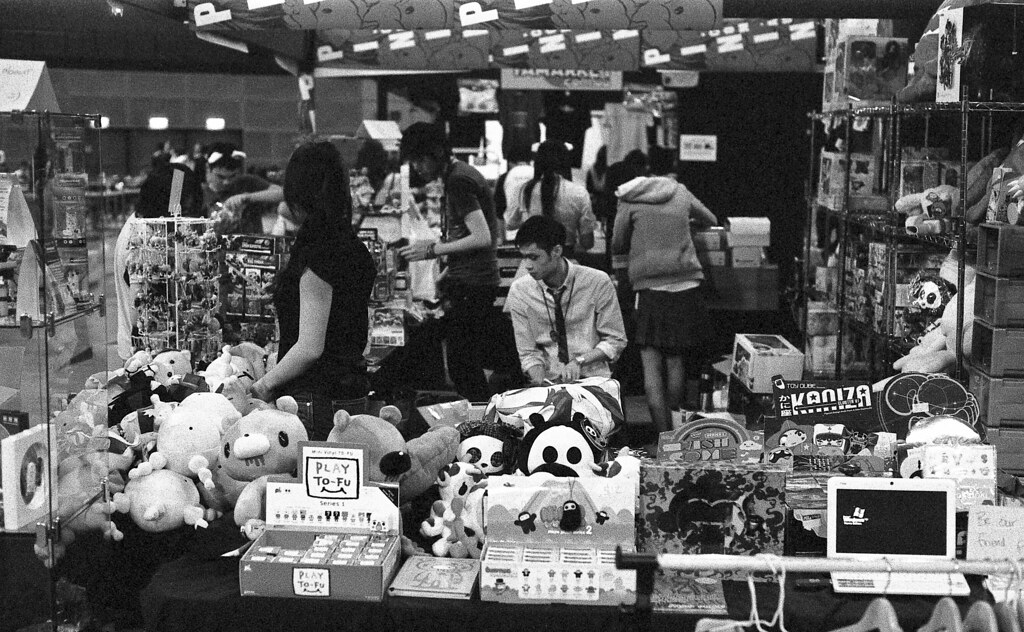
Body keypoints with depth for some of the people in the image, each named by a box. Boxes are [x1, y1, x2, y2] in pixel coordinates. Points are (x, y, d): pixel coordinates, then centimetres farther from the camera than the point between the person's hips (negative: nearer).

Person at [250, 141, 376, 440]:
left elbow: (309, 348, -19)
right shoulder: (355, 248, 10)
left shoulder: (316, 257, -17)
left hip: (314, 393, -9)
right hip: (353, 385, 9)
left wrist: (262, 385, -9)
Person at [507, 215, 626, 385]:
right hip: (547, 382, 2)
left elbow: (615, 341, 2)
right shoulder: (519, 291, 0)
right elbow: (528, 353, 3)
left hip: (592, 378, -2)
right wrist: (540, 383, -16)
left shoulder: (597, 282, -5)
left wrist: (579, 361, -13)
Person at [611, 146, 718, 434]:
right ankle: (676, 428, 18)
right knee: (676, 361, 12)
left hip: (650, 288, -3)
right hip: (685, 286, 3)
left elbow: (617, 246, 10)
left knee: (651, 364, -1)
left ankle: (663, 434, -10)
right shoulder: (681, 193, 10)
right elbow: (711, 220, 26)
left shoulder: (630, 200, 4)